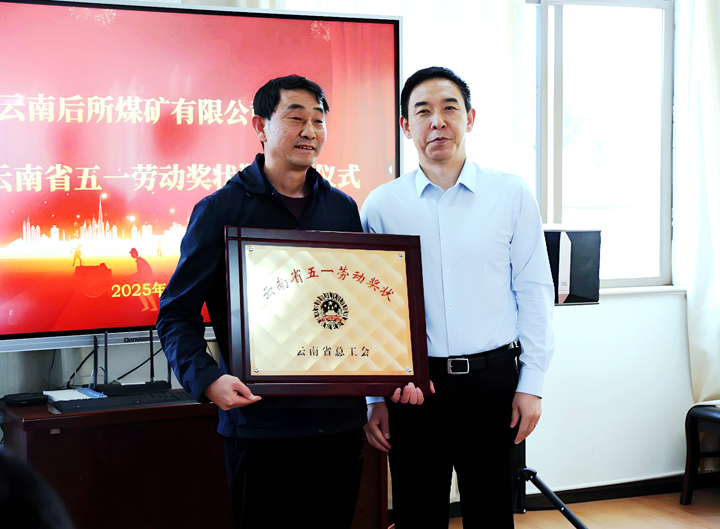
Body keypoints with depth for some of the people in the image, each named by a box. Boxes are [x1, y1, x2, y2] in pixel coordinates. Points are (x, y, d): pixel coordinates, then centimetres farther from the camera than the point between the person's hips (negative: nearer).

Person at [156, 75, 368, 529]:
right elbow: (177, 313, -4)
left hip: (340, 416, 5)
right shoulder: (222, 210, -2)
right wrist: (207, 379, -21)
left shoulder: (342, 208, 12)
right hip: (261, 421, -4)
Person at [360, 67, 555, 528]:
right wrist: (373, 398, 3)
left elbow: (534, 291, 4)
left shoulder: (512, 195, 2)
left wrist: (532, 383, -1)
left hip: (492, 381, 0)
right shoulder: (382, 206, 3)